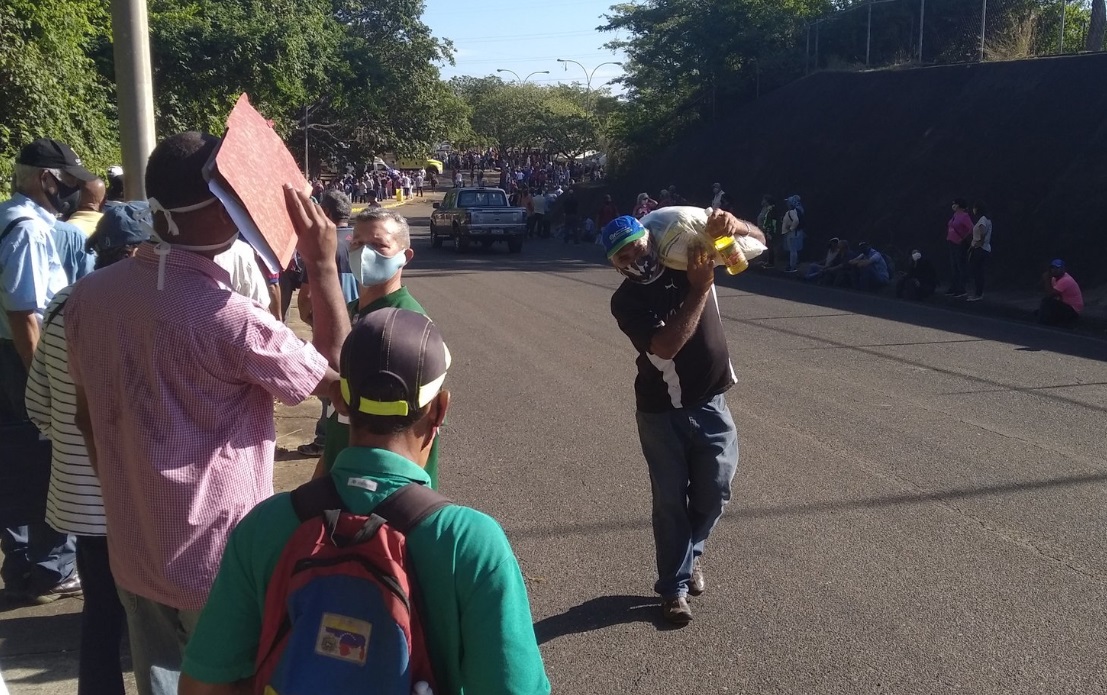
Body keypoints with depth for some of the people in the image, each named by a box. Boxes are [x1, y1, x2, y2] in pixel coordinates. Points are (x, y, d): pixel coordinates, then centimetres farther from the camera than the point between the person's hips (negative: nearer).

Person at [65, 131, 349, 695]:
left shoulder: (89, 296, -4)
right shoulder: (230, 318, -25)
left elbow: (87, 418, 9)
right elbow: (340, 378, -12)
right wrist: (324, 266, -10)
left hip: (132, 553, 6)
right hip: (221, 558, -6)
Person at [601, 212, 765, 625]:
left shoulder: (689, 259, -6)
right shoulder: (626, 302, -15)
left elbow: (757, 243, -1)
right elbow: (666, 346, -29)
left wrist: (733, 227, -25)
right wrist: (700, 289, -30)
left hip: (711, 404, 3)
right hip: (662, 413, -3)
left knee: (713, 492, 9)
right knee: (670, 500, 5)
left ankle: (690, 556, 37)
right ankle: (674, 587, 20)